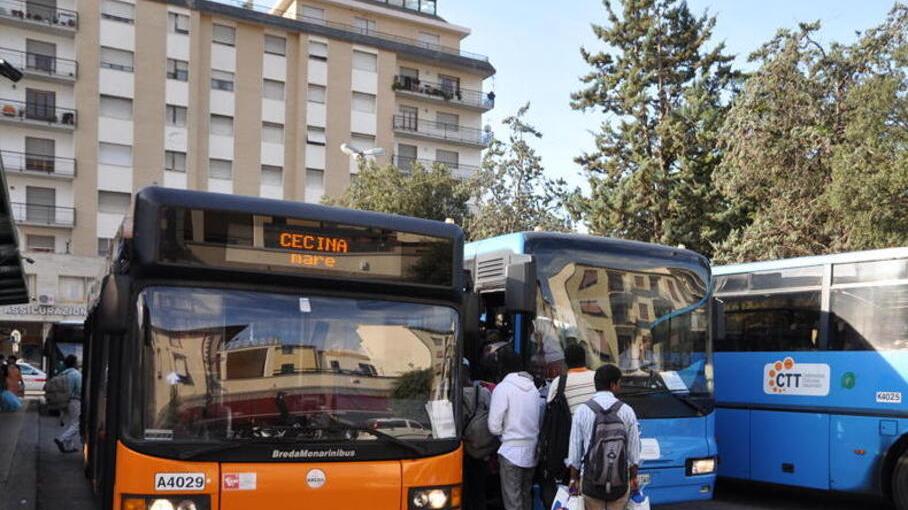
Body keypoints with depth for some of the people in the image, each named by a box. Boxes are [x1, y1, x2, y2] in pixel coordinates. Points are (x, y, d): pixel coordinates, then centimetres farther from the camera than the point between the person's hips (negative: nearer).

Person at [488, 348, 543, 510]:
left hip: (511, 452, -6)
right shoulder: (533, 388, 9)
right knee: (526, 496, 17)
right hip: (532, 451, 7)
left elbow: (494, 427, -12)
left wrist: (504, 432, 7)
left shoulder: (503, 388, -11)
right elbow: (540, 421, 12)